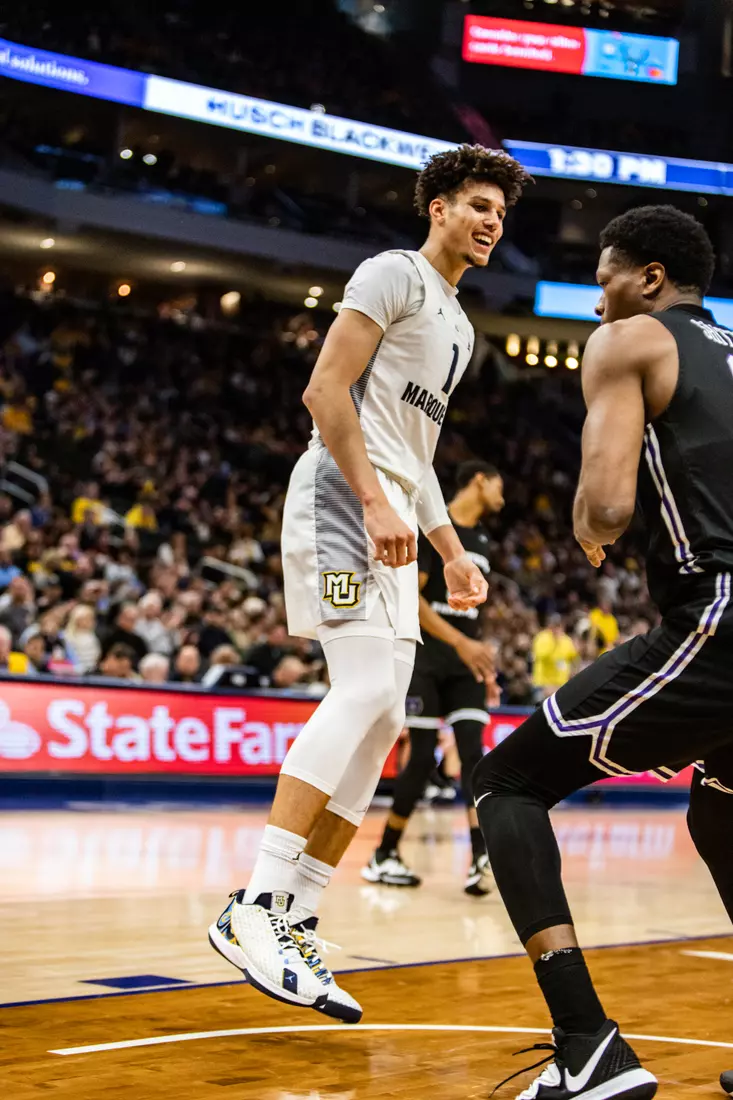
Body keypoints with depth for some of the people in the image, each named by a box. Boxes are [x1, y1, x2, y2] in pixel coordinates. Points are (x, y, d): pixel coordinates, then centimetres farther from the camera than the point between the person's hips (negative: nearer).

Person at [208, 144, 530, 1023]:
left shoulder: (458, 325, 26)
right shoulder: (394, 276, -3)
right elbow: (325, 389, -14)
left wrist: (452, 551, 22)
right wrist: (375, 503, -22)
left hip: (391, 524, 10)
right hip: (339, 498, -10)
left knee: (381, 719, 2)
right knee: (365, 689, -23)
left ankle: (297, 926, 3)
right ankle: (255, 909, -24)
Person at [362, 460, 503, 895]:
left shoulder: (483, 540, 16)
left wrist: (484, 661, 17)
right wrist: (459, 641, -24)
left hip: (465, 662, 6)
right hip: (426, 658, -6)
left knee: (473, 752, -9)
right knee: (423, 757, -5)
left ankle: (482, 859, -18)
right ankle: (385, 855, 10)